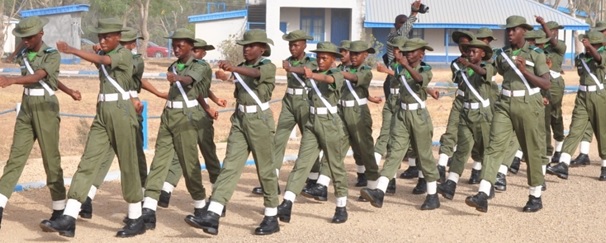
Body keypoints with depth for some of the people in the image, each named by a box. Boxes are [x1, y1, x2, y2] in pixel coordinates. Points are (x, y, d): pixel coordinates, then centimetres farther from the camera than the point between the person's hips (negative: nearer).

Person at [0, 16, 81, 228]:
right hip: (26, 109, 5)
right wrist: (69, 91, 21)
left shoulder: (52, 55, -8)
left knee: (51, 159, -1)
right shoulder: (22, 56, 11)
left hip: (45, 108, -5)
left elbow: (38, 76, -24)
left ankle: (59, 210, 9)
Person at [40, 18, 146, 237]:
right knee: (87, 163, -3)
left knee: (128, 166, 0)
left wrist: (72, 50, -38)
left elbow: (100, 60, -27)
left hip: (121, 113, -7)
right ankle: (68, 220, -10)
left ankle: (136, 220, 13)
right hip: (102, 114, 7)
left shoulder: (124, 54, -9)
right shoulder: (103, 56, 14)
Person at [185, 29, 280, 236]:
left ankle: (272, 218, 14)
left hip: (260, 120, -6)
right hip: (240, 120, 6)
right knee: (230, 166, -4)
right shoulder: (242, 67, 12)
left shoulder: (268, 67, -8)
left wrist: (233, 69, -48)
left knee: (265, 170, 2)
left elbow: (256, 73, -32)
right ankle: (212, 216, -14)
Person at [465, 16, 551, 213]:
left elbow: (547, 84, -9)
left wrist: (525, 71, -18)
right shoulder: (502, 54, 10)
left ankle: (536, 197, 21)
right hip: (505, 105, 3)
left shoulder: (535, 54, -3)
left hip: (528, 106, -3)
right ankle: (483, 196, -19)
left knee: (532, 152, 6)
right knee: (494, 146, -10)